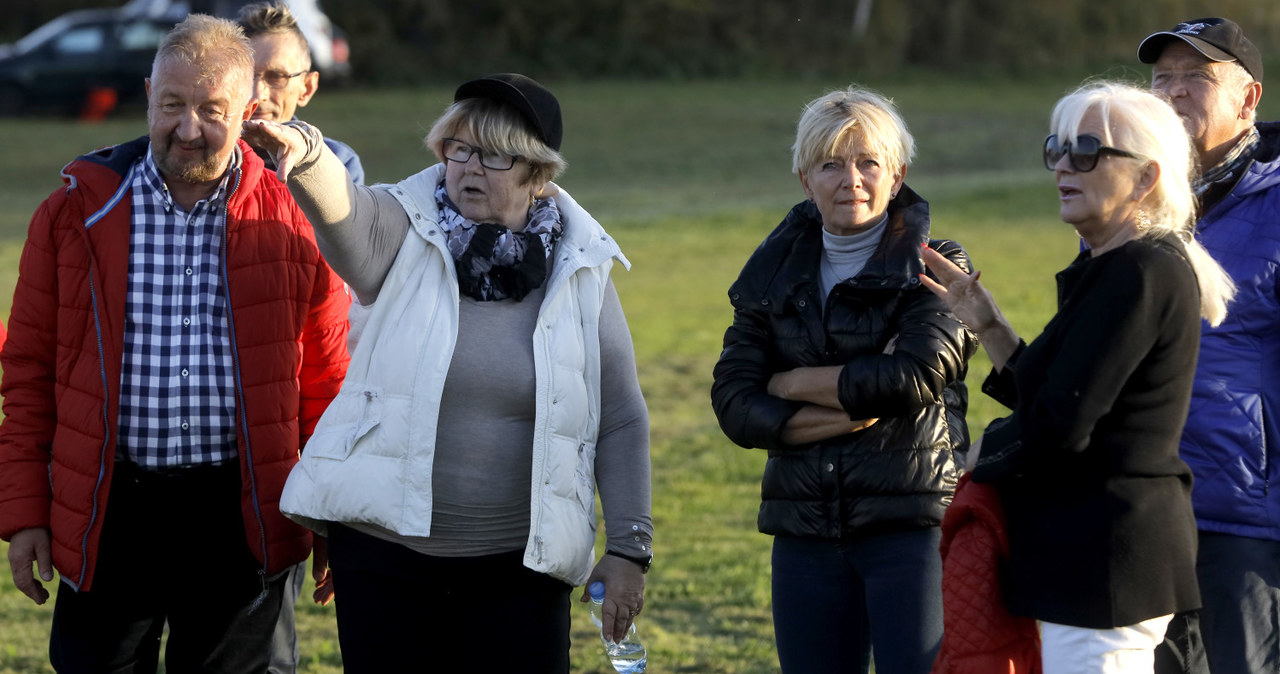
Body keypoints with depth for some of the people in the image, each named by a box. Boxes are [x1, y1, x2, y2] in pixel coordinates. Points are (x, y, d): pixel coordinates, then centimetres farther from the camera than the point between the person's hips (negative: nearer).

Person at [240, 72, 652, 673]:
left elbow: (621, 421, 5)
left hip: (519, 562, 0)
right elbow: (338, 206, -25)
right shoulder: (404, 236, -1)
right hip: (385, 550, 0)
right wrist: (302, 152, -47)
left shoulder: (580, 270, 3)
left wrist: (628, 548, 1)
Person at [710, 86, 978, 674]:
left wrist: (792, 384, -4)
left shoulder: (935, 266, 0)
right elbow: (734, 404, 2)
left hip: (911, 521, -4)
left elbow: (915, 376, -16)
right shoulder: (775, 275, 12)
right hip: (805, 531, 4)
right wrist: (844, 414, -12)